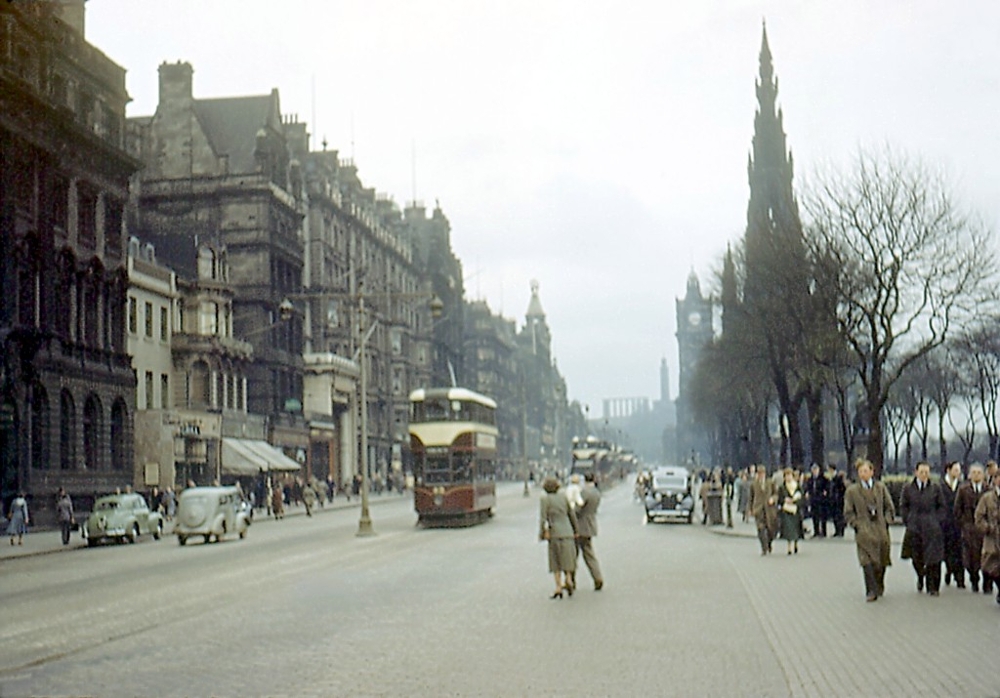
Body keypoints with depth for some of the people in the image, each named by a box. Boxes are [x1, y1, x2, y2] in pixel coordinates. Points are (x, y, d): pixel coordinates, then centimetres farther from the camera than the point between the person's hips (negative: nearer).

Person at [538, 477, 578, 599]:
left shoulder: (545, 499, -5)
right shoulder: (563, 496, 7)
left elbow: (543, 518, -11)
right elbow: (572, 514, 11)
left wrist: (541, 534, -2)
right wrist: (575, 531, 20)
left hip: (555, 533, -3)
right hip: (568, 532, 3)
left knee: (556, 561, 5)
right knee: (567, 559, 14)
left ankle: (558, 588, -1)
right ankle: (568, 580, -8)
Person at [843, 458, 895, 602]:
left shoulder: (881, 488, 9)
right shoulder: (852, 491, 4)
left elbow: (890, 508, 15)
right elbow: (848, 513, 8)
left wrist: (886, 521, 1)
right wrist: (856, 525, -4)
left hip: (881, 530, 3)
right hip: (864, 532, -2)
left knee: (881, 561, 9)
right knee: (867, 560, -17)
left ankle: (879, 587, 30)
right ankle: (871, 591, -17)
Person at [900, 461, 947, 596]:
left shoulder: (935, 489, 4)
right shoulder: (908, 489, 5)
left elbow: (941, 506, 9)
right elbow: (903, 506, 11)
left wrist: (937, 521, 0)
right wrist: (908, 521, 2)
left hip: (932, 528, -1)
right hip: (914, 528, 1)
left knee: (933, 559, -4)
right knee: (916, 557, 5)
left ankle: (933, 587, 4)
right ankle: (920, 577, 32)